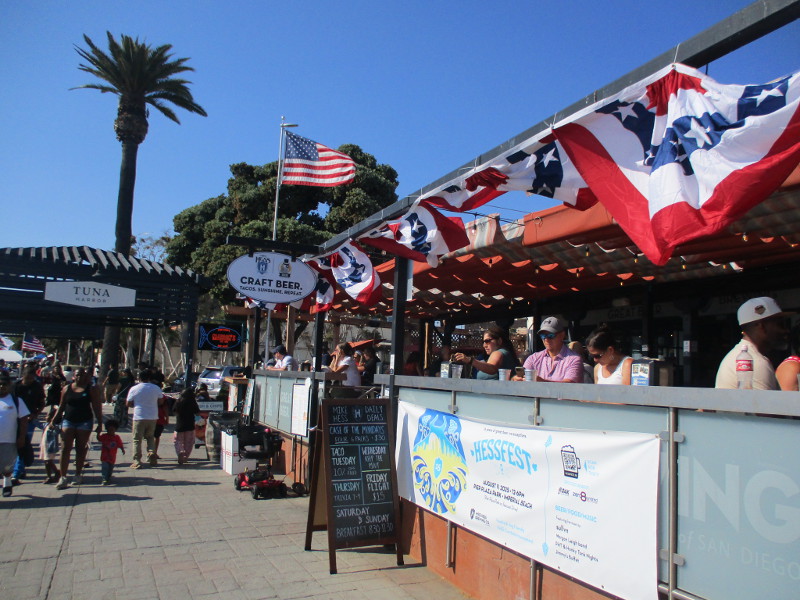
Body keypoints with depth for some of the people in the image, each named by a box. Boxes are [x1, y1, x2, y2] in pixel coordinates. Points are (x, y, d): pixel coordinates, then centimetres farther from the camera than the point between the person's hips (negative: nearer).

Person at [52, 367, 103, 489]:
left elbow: (97, 407, -1)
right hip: (68, 421, 2)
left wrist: (100, 423, -4)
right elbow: (61, 406, 12)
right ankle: (63, 477, -3)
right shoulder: (67, 388, 6)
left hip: (84, 421, -1)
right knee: (65, 448, -4)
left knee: (81, 449, 7)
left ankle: (78, 474, 20)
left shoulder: (91, 389, 0)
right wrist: (54, 420, 6)